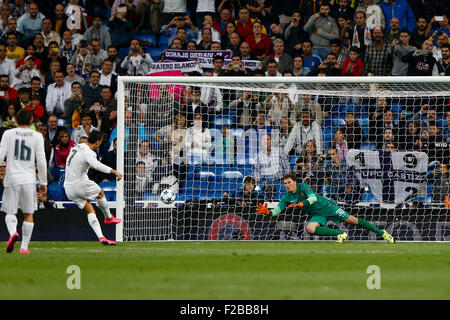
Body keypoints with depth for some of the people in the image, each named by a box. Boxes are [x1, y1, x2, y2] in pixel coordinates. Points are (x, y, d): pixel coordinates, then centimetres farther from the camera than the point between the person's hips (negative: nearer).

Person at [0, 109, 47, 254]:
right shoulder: (37, 136, 2)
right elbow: (41, 161, -1)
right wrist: (43, 182, 7)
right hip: (29, 179, 0)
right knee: (29, 213, 11)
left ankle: (13, 232, -24)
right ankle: (24, 246, 5)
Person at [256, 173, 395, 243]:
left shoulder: (303, 187, -17)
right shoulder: (287, 198, -2)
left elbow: (313, 198, -32)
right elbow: (276, 210, -6)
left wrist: (302, 203, -49)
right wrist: (267, 212, -27)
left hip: (326, 206, -4)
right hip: (317, 215, 4)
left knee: (351, 220, -7)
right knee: (310, 228, -26)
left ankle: (381, 232, 4)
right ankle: (340, 235, -15)